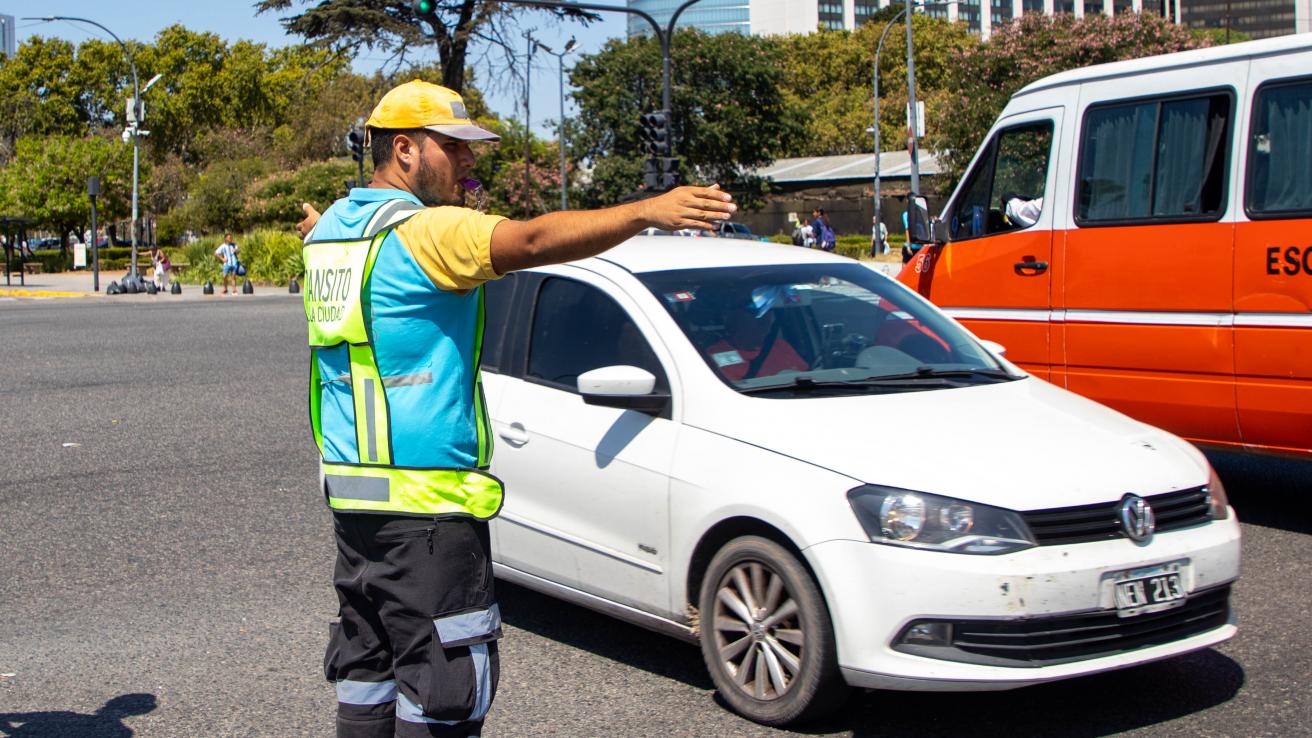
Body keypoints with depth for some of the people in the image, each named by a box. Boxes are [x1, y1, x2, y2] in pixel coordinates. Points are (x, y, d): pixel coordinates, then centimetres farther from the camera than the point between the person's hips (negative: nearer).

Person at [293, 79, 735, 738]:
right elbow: (532, 241, -30)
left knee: (366, 670, 19)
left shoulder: (333, 227, 12)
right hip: (424, 501, -10)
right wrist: (647, 211, -35)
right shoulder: (422, 230, -16)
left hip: (349, 491, 10)